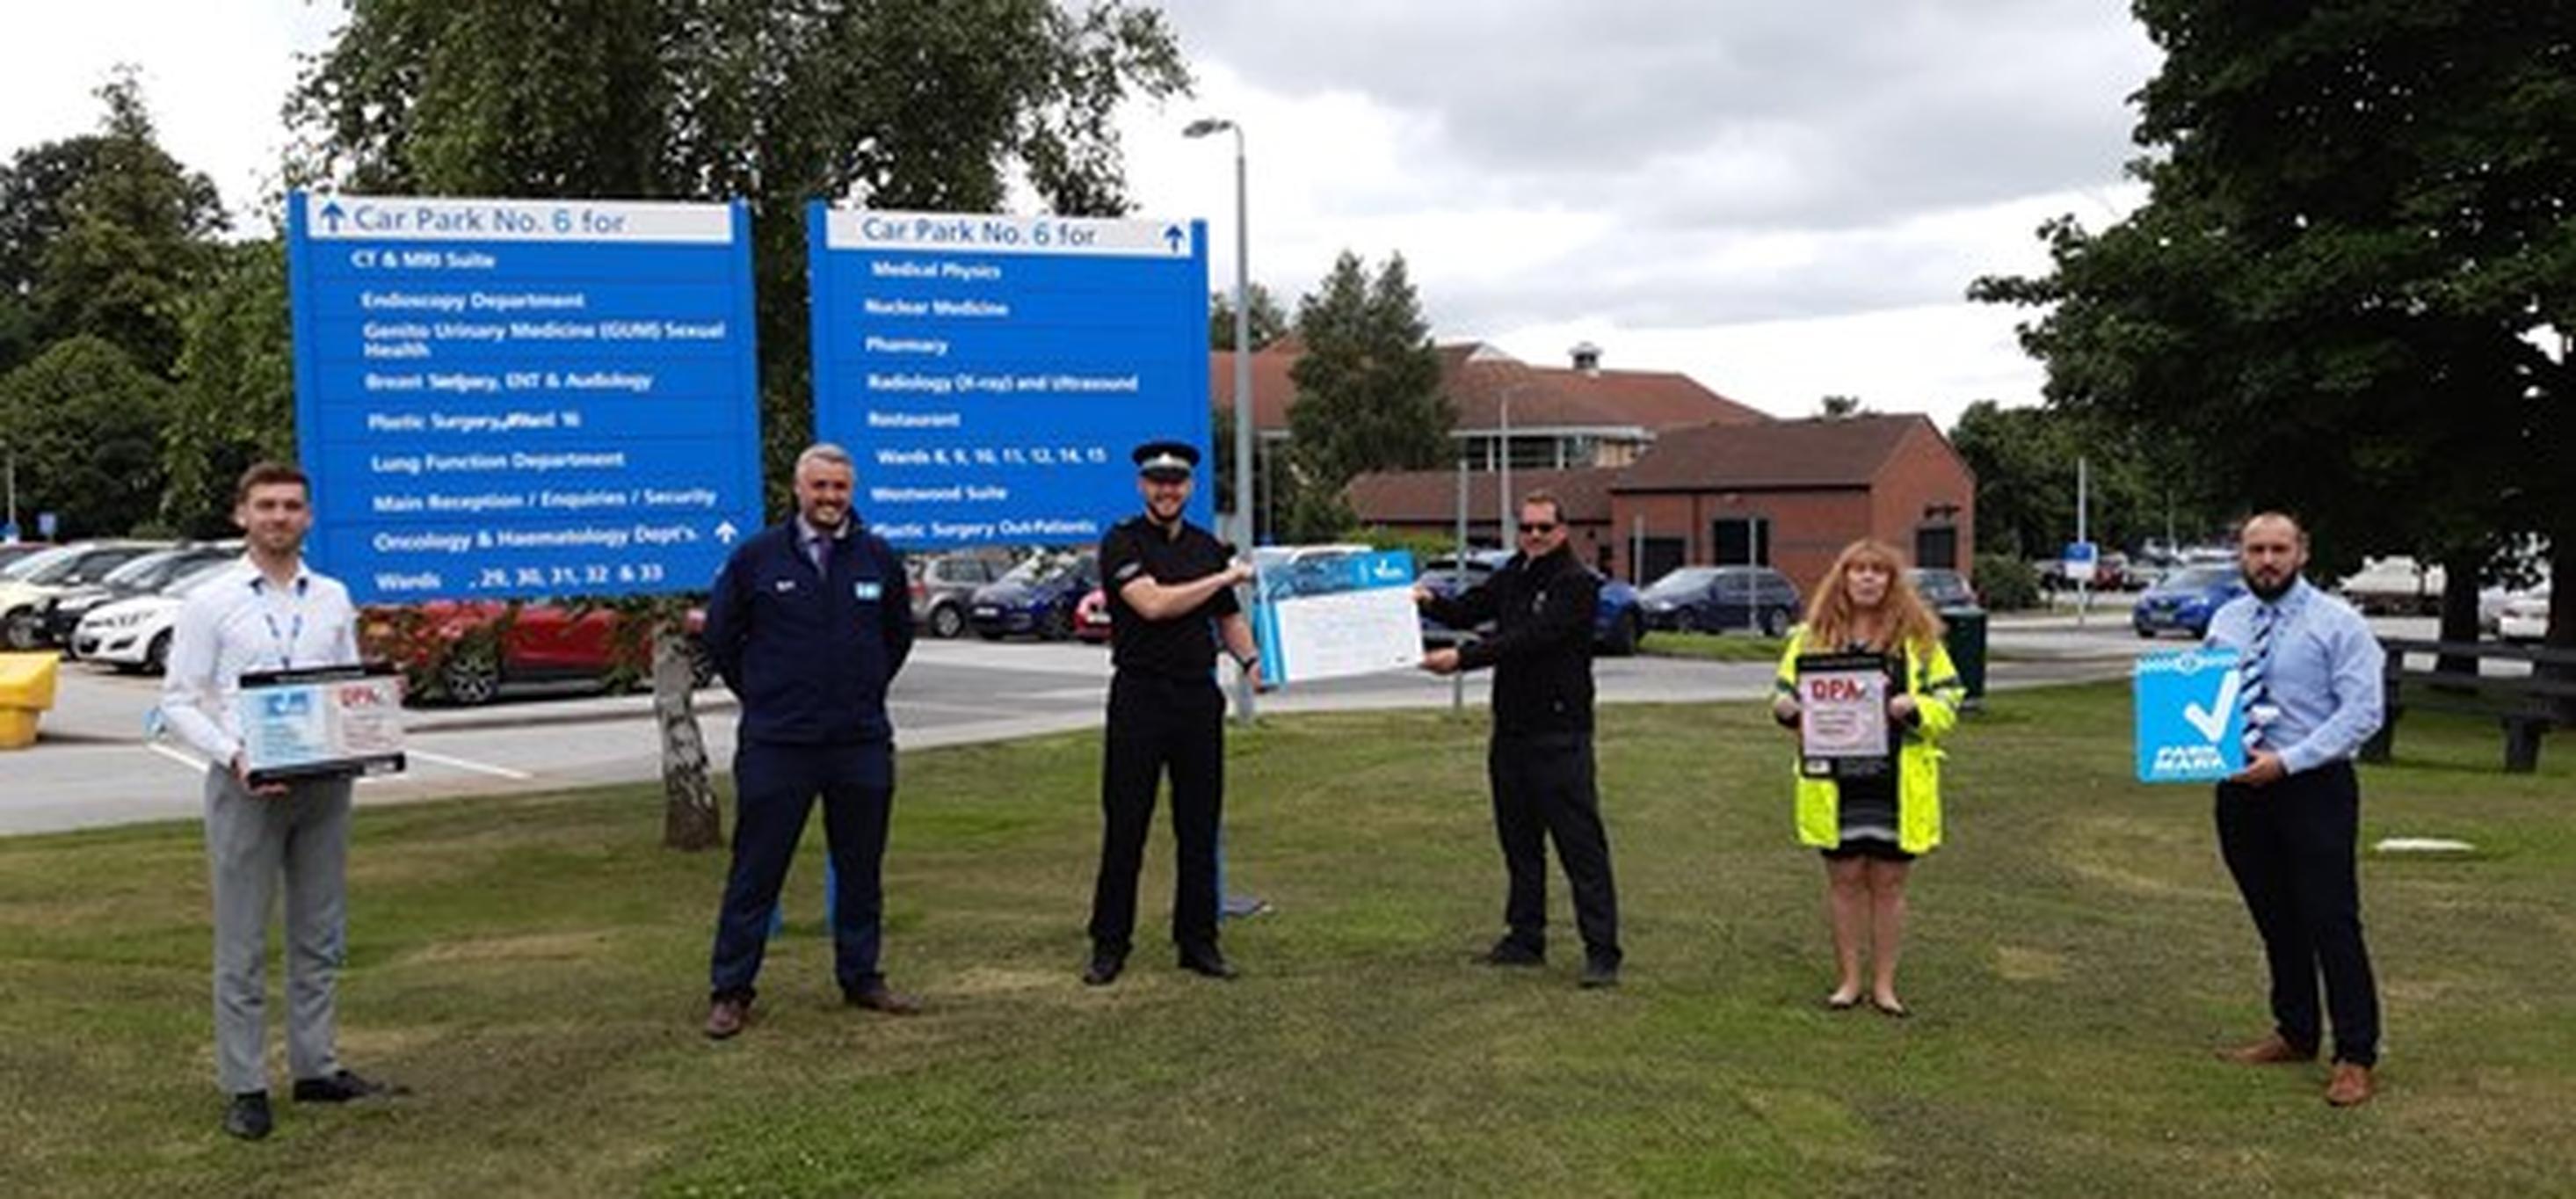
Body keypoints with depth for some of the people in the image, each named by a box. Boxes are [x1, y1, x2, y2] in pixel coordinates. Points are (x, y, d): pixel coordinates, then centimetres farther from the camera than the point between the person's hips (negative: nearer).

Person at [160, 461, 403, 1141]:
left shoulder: (334, 599, 10)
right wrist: (232, 754, -18)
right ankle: (245, 1088, 8)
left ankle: (316, 1069, 21)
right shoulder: (210, 603, -1)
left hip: (324, 781, 4)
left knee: (320, 937, 11)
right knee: (242, 944, 1)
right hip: (246, 785, -4)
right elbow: (178, 701, -3)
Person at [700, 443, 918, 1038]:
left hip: (862, 742, 3)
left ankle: (861, 978, 23)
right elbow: (720, 635, 9)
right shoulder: (756, 556, -2)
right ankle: (730, 992, 11)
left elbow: (899, 634, 20)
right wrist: (763, 696, 9)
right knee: (755, 871, 2)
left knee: (861, 868, 11)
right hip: (775, 744, -3)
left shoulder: (878, 558, 5)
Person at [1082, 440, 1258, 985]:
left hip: (1199, 696, 5)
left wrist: (1252, 658, -1)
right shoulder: (1122, 542, -4)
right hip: (1140, 696, -5)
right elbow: (1152, 603, -19)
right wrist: (1225, 577, -12)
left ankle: (1198, 941, 17)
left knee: (1200, 827, 8)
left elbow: (1229, 617, 19)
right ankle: (1109, 945, 10)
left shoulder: (1209, 547, 13)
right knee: (1124, 826, 0)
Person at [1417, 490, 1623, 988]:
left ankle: (1602, 952, -4)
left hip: (1560, 732, -8)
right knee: (1518, 839, 14)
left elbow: (1530, 639, -21)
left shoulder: (1577, 584, -11)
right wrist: (1431, 602, -7)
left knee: (1581, 843, -7)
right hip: (1511, 728, 8)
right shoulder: (1514, 574, 14)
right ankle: (1525, 938, 25)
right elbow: (1469, 610, 14)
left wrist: (1462, 658, -26)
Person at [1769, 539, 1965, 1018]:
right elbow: (1786, 694, 11)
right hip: (1834, 782, 0)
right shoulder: (1813, 635, 6)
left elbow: (1949, 702, 4)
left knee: (1889, 882, 6)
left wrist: (1914, 707, -16)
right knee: (1844, 879, 7)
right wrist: (1787, 710, -11)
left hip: (1899, 781, 0)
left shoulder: (1919, 637, 4)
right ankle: (1848, 980, 19)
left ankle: (1884, 984, 18)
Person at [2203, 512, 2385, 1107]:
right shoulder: (2225, 622, 9)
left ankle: (2356, 1057, 6)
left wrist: (2287, 760, -20)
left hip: (2314, 788, -5)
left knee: (2331, 922, -4)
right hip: (2242, 789, 5)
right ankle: (2295, 1034, 29)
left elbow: (2362, 711, -12)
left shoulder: (2337, 623, -7)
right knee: (2274, 920, 14)